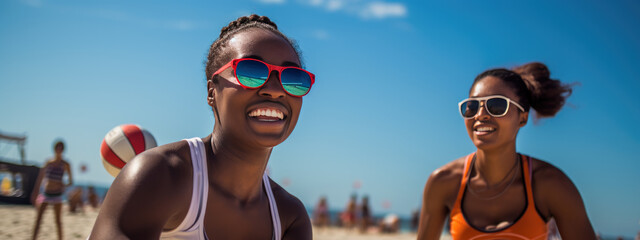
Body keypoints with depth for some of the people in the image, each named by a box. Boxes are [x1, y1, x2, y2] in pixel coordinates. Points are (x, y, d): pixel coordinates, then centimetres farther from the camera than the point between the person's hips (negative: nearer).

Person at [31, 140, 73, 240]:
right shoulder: (48, 162, 7)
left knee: (58, 219, 3)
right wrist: (35, 193, 11)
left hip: (57, 194, -2)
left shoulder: (65, 165, 0)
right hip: (46, 193, 2)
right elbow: (40, 178, 12)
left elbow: (70, 182, 2)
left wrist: (65, 186, -19)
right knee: (38, 218, -4)